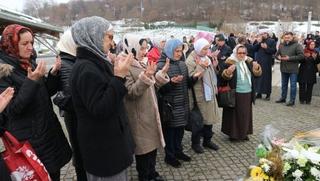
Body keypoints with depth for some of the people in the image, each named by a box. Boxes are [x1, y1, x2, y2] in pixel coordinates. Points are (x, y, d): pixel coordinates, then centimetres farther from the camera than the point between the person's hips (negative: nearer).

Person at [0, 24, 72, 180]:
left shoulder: (30, 64, 7)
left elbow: (47, 92, 9)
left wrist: (54, 73, -7)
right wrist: (31, 81, -28)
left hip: (49, 129, 7)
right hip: (29, 138, -6)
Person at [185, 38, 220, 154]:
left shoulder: (206, 58, 11)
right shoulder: (190, 61, -13)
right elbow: (190, 78, -25)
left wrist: (214, 67, 0)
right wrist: (201, 67, -27)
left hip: (209, 93, 8)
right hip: (199, 95, -7)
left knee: (209, 118, 15)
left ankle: (207, 140, 32)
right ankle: (195, 143, 22)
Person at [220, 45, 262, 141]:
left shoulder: (248, 62, 7)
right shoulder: (230, 63, -10)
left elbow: (256, 75, 10)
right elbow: (223, 77, -16)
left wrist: (257, 68, -10)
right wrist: (228, 72, -35)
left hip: (247, 93, 6)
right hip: (235, 94, -5)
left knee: (246, 114, 14)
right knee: (235, 114, 1)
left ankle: (244, 133, 28)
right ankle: (233, 134, 15)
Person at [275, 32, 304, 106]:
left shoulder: (297, 45, -9)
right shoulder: (281, 45, 8)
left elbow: (301, 56, -16)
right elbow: (277, 54, 18)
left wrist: (289, 58, -20)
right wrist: (278, 57, -5)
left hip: (293, 69, -6)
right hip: (283, 68, 6)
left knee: (293, 85, 0)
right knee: (284, 84, 16)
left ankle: (292, 100, 8)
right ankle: (283, 98, 29)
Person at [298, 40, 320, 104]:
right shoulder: (303, 51, -1)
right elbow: (300, 60, -5)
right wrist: (305, 57, -21)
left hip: (312, 72, 2)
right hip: (303, 72, -2)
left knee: (310, 87, 2)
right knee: (302, 86, -1)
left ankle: (308, 100, 9)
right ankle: (302, 99, 9)